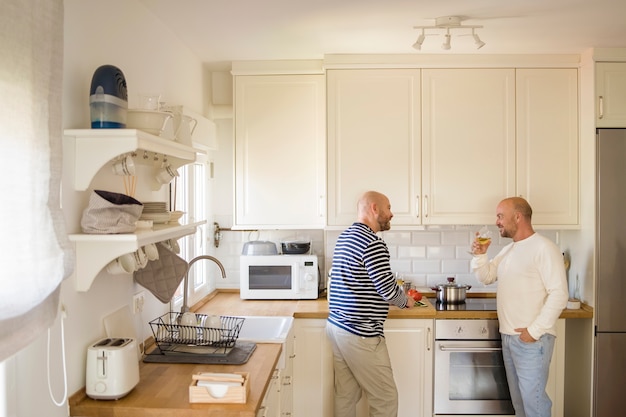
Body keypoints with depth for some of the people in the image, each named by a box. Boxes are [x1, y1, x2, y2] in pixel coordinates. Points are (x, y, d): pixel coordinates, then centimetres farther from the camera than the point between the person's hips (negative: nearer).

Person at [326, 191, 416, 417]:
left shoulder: (344, 237, 11)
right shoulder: (372, 242, -18)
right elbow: (388, 290, -19)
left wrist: (398, 296, 21)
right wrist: (406, 301, 3)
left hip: (336, 326, 9)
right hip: (360, 335, -9)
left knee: (345, 396, 16)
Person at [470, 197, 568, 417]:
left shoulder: (544, 248, -13)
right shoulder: (508, 249, 14)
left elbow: (559, 294, -18)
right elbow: (486, 277, 19)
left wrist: (534, 330, -19)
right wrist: (479, 255, 1)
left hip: (532, 339, -8)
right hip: (508, 336, 8)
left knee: (533, 398, -1)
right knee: (518, 397, 16)